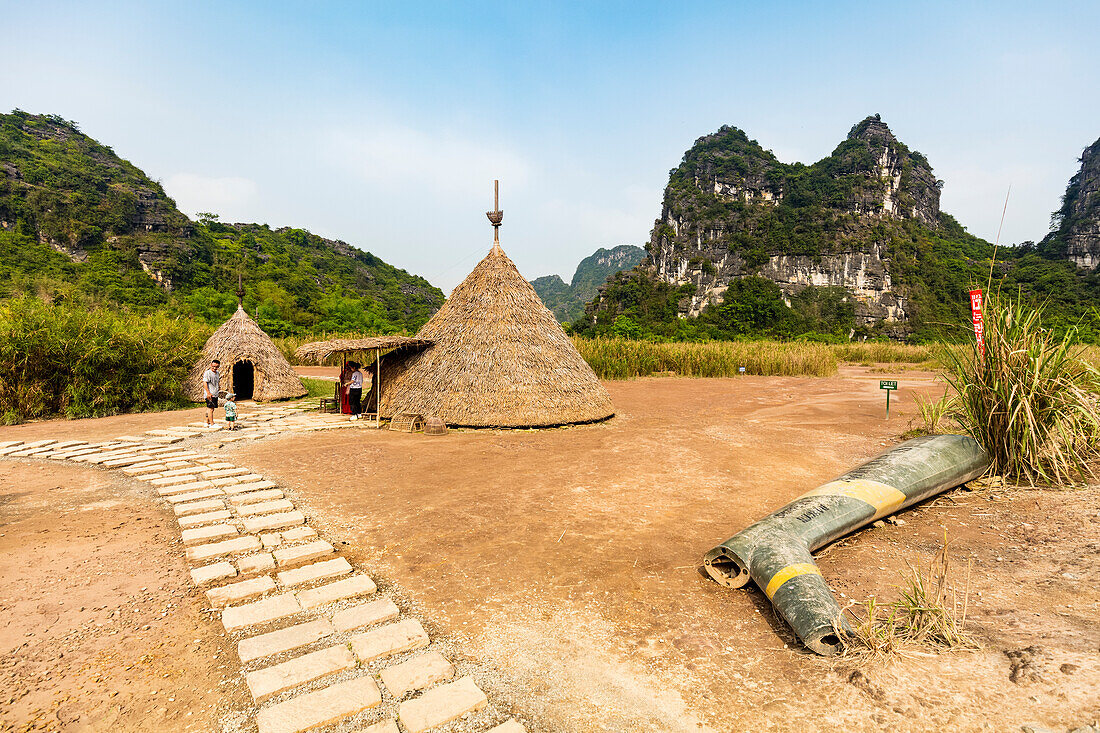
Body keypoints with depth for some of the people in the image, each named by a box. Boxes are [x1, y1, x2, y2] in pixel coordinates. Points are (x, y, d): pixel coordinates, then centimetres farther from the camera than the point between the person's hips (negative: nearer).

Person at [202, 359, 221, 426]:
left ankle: (207, 422, 19)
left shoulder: (217, 373, 16)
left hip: (215, 394, 8)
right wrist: (208, 393, -22)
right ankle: (212, 424, -9)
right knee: (210, 408, -8)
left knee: (211, 408, 12)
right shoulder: (207, 373, -9)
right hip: (210, 394, -8)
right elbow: (204, 383, -16)